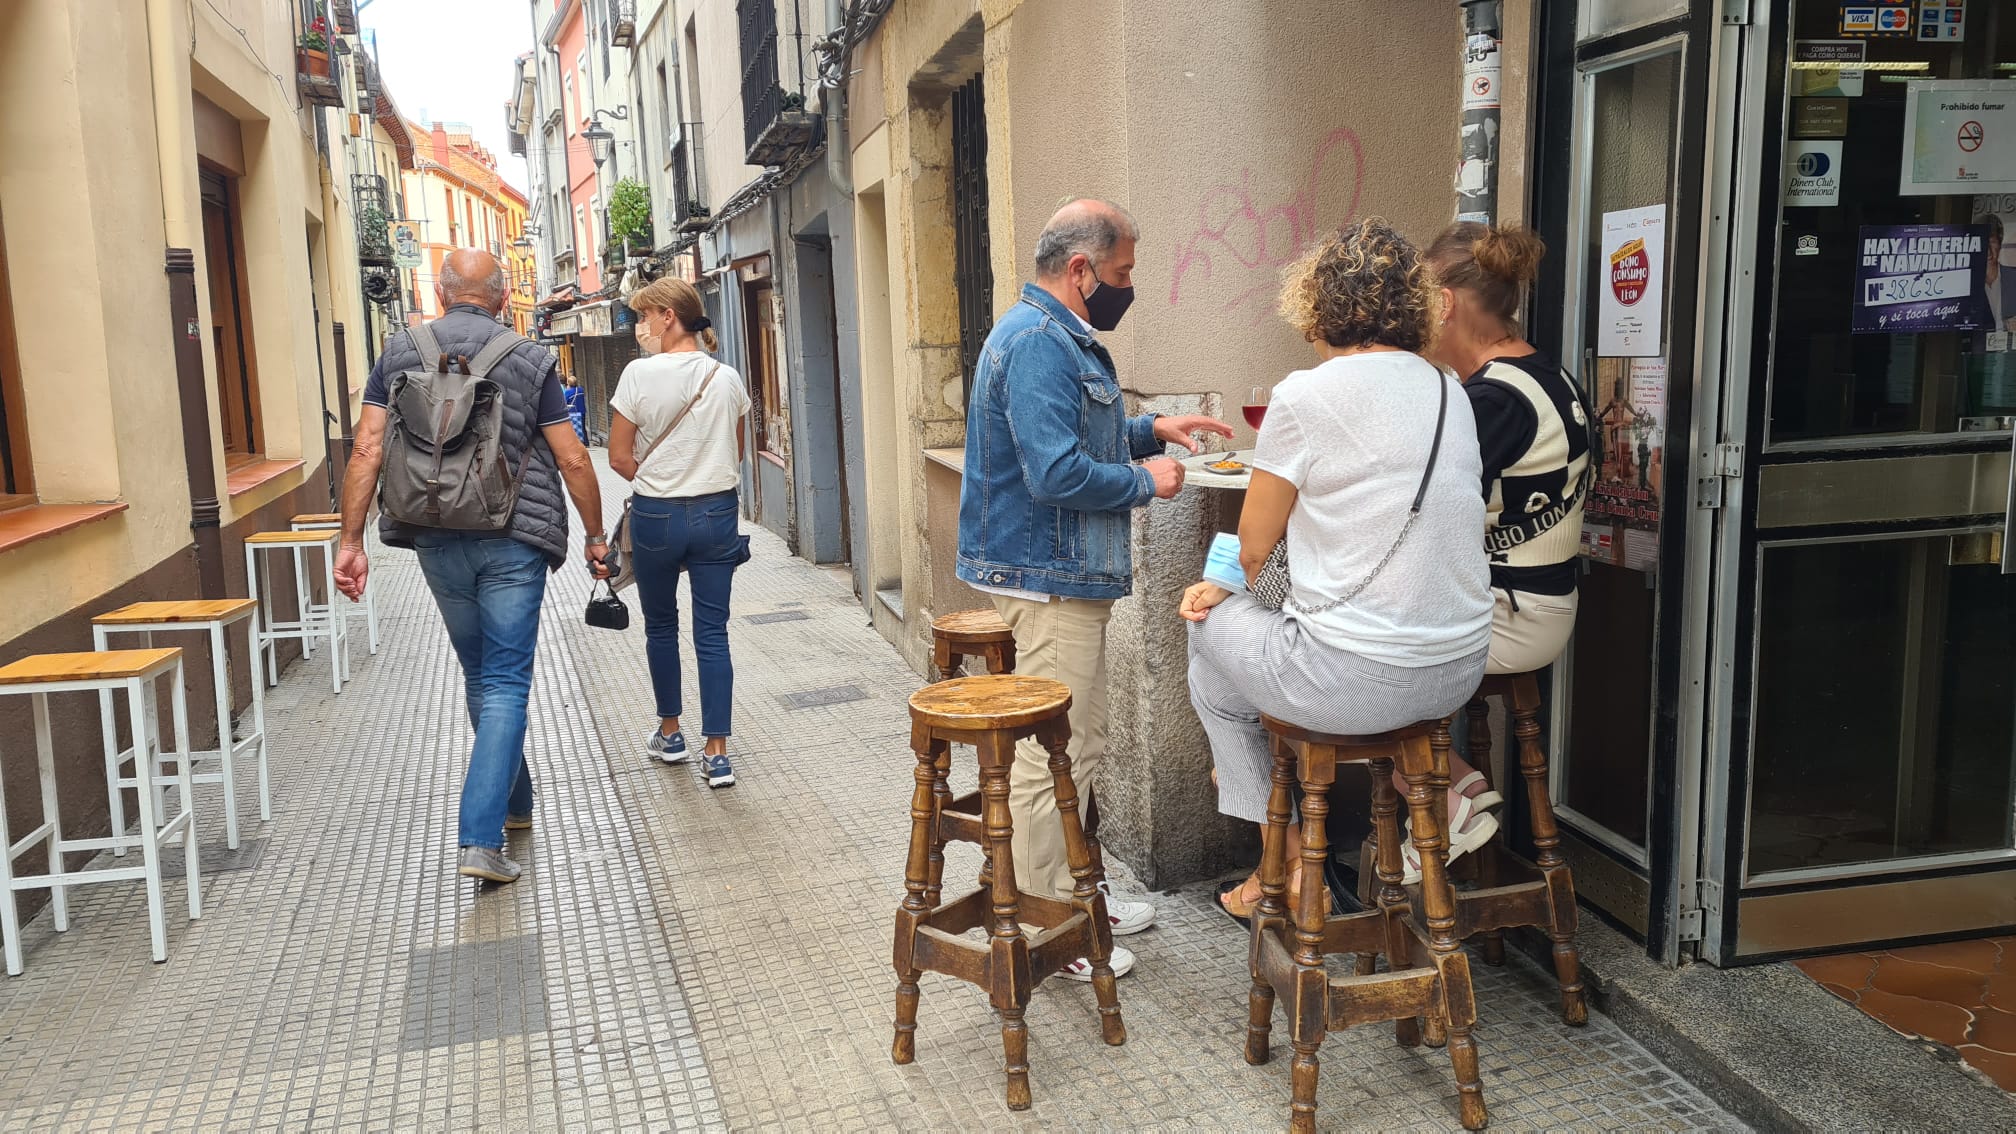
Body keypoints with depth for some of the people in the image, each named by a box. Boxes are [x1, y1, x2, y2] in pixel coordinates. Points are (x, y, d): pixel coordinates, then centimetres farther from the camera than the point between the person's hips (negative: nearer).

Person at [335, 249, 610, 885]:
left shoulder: (400, 352, 4)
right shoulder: (529, 358, -1)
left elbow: (367, 452, -1)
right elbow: (572, 459, -2)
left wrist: (350, 540, 3)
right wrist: (595, 537, 8)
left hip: (438, 541, 3)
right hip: (514, 540, -3)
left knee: (480, 677, 19)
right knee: (505, 684, -1)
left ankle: (514, 804, 34)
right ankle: (482, 839, -10)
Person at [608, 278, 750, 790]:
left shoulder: (640, 373, -10)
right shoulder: (727, 378, 0)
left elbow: (620, 456, -6)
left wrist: (658, 485, 10)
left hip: (657, 517, -2)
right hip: (717, 514, 2)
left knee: (660, 626, 17)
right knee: (712, 634, 4)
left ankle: (670, 734, 31)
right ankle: (717, 754, 3)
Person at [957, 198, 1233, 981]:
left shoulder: (1061, 337, 17)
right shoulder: (1037, 343, -19)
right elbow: (1057, 472, -27)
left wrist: (1149, 429, 15)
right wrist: (1146, 480, -13)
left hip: (1067, 577, 11)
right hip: (1046, 581, -11)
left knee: (1078, 745, 19)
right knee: (1054, 754, -4)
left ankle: (1069, 894, 32)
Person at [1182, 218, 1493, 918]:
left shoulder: (1307, 395, -12)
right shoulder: (1451, 393, 8)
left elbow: (1253, 547, -3)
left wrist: (1224, 587, 21)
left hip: (1362, 681, -8)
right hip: (1461, 672, 8)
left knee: (1210, 628, 22)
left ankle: (1289, 860, 27)